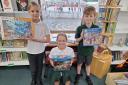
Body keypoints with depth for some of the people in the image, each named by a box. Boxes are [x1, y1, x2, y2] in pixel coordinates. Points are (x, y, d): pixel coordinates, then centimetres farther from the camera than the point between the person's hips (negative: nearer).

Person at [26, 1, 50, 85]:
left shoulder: (43, 25, -14)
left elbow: (48, 40, -16)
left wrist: (35, 39, -24)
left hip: (40, 51, 0)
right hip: (30, 51, 1)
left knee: (39, 67, 19)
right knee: (33, 69, 16)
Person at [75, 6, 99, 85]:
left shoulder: (96, 28, -13)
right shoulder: (80, 28, -17)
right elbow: (76, 40, -7)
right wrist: (81, 37, -27)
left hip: (90, 50, 1)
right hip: (81, 49, -1)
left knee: (88, 64, 21)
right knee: (79, 63, 20)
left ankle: (88, 77, 42)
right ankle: (78, 74, 44)